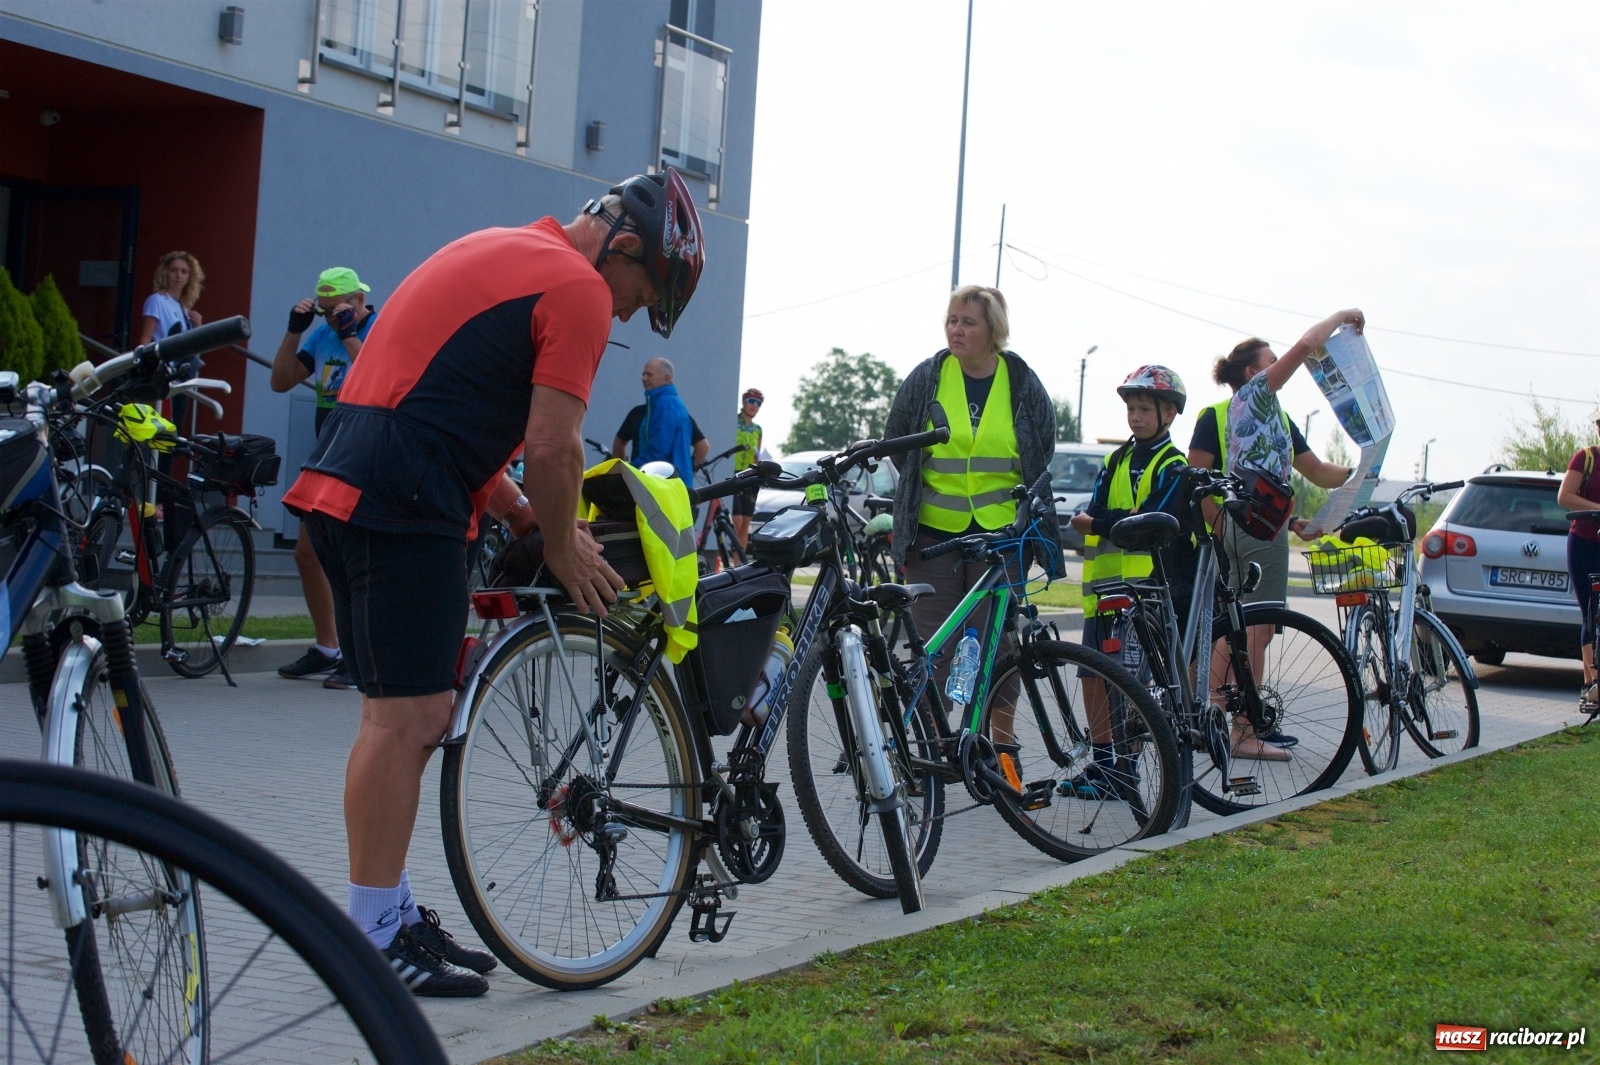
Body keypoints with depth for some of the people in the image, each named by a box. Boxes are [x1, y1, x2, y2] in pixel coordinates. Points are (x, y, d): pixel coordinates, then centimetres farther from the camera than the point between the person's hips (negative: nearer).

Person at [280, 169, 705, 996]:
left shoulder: (499, 251, 23)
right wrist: (563, 546, 3)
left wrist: (517, 512, 21)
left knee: (405, 715, 14)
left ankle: (393, 918, 22)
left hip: (343, 488, 10)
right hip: (402, 506, -10)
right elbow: (551, 448, -13)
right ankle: (375, 939, 1)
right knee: (406, 718, -6)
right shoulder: (579, 287, -7)